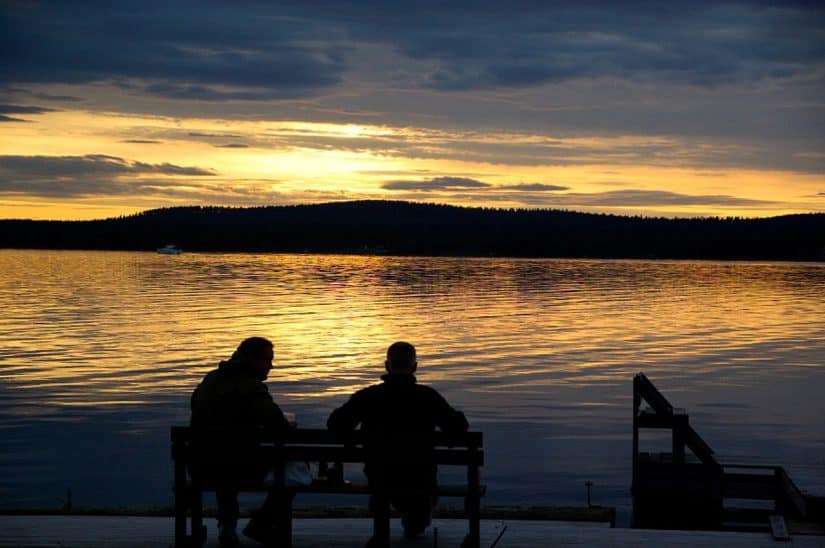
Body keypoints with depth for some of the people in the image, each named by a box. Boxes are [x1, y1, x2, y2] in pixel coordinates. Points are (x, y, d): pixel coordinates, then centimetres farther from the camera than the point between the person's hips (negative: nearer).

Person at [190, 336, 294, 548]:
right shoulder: (252, 388, -13)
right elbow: (280, 427, -23)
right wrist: (289, 426, 3)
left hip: (202, 467, 7)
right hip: (239, 467, -7)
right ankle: (262, 524, 15)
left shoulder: (210, 380, 10)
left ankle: (226, 523, 37)